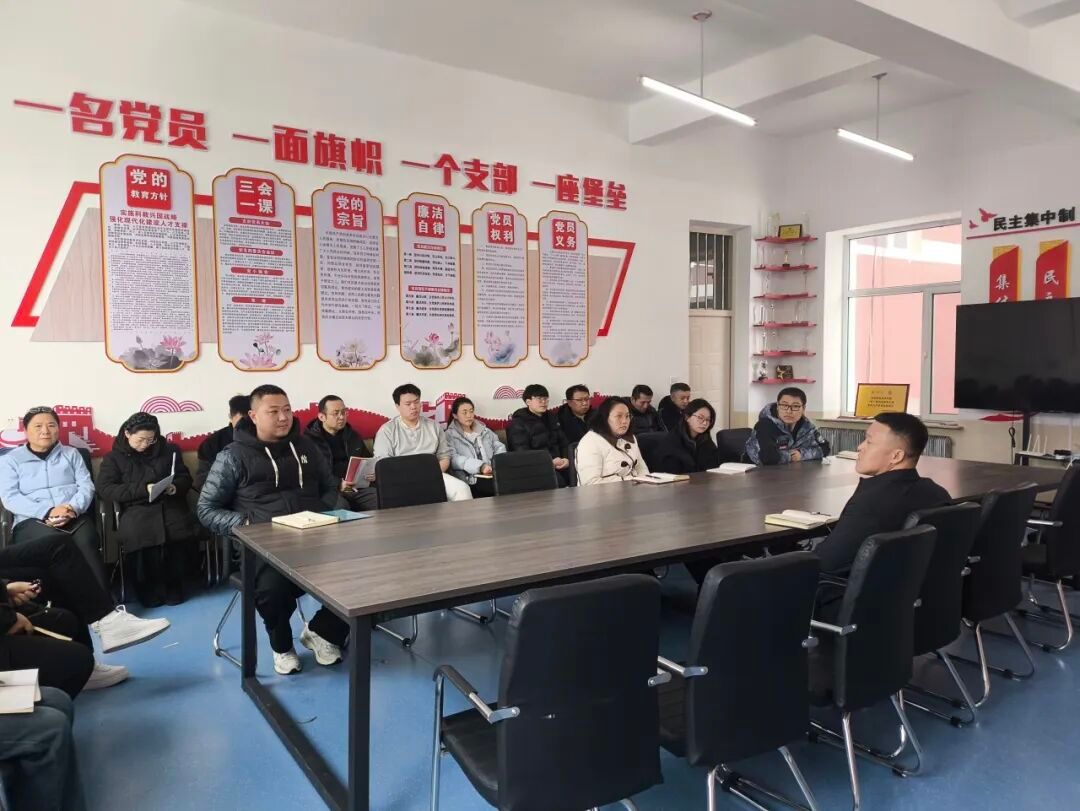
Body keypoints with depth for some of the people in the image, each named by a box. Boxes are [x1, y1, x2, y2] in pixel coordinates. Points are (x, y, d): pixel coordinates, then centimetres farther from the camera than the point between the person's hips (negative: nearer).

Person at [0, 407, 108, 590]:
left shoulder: (71, 454, 20)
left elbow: (86, 486, 10)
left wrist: (73, 509, -13)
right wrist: (47, 512, -15)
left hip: (75, 518, 1)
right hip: (33, 521, -1)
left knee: (87, 542, -33)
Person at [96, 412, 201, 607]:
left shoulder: (168, 450, 18)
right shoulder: (114, 457, 11)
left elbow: (185, 477, 21)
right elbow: (105, 488, -1)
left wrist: (176, 486, -5)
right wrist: (142, 489, -12)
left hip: (170, 505, 1)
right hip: (136, 509, -1)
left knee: (182, 530, -32)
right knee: (140, 534, -35)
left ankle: (173, 584, -9)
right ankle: (150, 587, -12)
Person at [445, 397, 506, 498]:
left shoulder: (485, 431, 25)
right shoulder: (450, 435, 7)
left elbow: (499, 448, 16)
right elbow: (453, 459, -9)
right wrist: (480, 466, -23)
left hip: (492, 475, 5)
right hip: (470, 481, -5)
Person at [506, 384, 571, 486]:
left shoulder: (552, 418, 22)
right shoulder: (518, 423, 1)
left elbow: (563, 442, 23)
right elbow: (522, 452, -10)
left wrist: (566, 459, 0)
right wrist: (550, 461, -18)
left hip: (558, 463, 6)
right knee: (558, 480, -34)